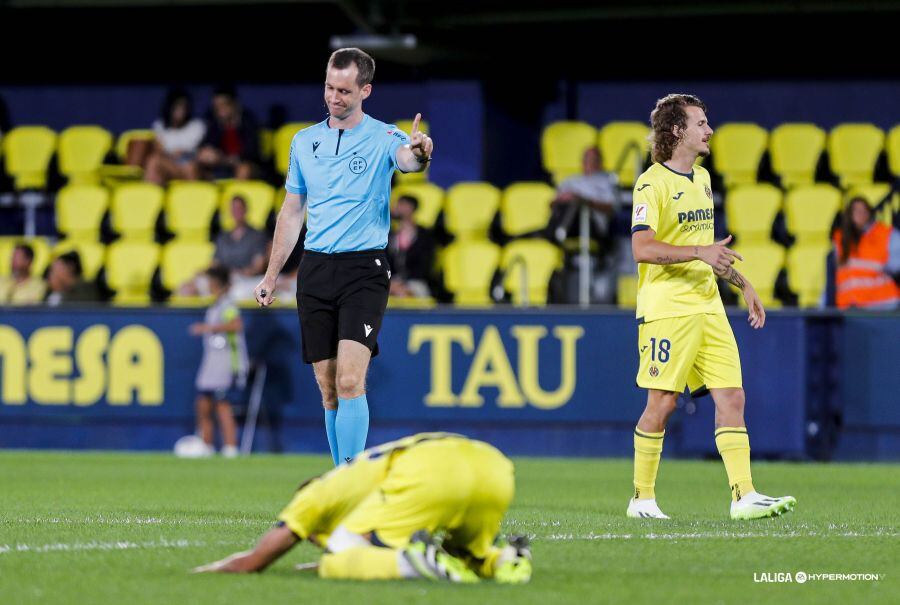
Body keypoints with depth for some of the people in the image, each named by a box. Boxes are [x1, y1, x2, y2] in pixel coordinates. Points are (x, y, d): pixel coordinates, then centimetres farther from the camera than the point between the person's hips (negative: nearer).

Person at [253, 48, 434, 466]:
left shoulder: (382, 138, -3)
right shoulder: (304, 141, 12)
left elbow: (406, 159, -27)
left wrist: (419, 152, -51)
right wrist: (271, 275, 18)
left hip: (364, 270, -4)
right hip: (315, 271, 4)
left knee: (350, 381, -17)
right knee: (328, 389, 4)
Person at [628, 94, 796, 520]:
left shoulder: (701, 178, 17)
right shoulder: (653, 184, -10)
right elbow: (642, 248, -20)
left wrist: (742, 283, 25)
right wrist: (700, 252, -25)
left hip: (708, 307, 8)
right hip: (666, 309, -8)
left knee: (732, 397, -2)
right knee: (662, 402, -4)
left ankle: (743, 496, -6)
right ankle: (642, 498, 9)